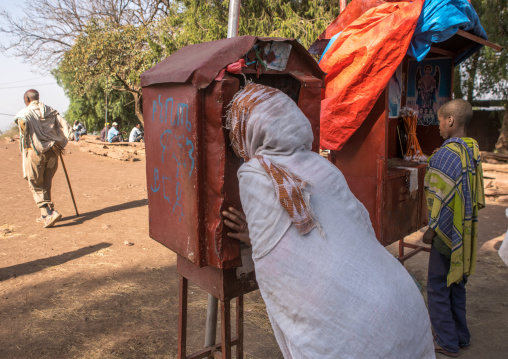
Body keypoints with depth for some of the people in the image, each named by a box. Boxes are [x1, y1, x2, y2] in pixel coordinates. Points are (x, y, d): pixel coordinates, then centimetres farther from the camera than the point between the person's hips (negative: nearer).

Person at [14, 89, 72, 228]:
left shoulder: (25, 112, -3)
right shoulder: (51, 111, 11)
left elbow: (23, 122, -27)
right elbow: (66, 127, 4)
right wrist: (60, 145, 10)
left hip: (35, 152, -5)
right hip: (52, 152, 5)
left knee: (36, 185, 5)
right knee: (46, 184, 16)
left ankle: (49, 213, -8)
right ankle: (46, 214, 23)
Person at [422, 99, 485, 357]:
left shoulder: (446, 154, -20)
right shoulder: (473, 150, 6)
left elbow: (442, 199, -21)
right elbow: (476, 195, 13)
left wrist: (431, 229, -11)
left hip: (448, 232, -8)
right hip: (466, 234, 8)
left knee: (438, 288, 5)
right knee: (457, 284, 19)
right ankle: (461, 337, 31)